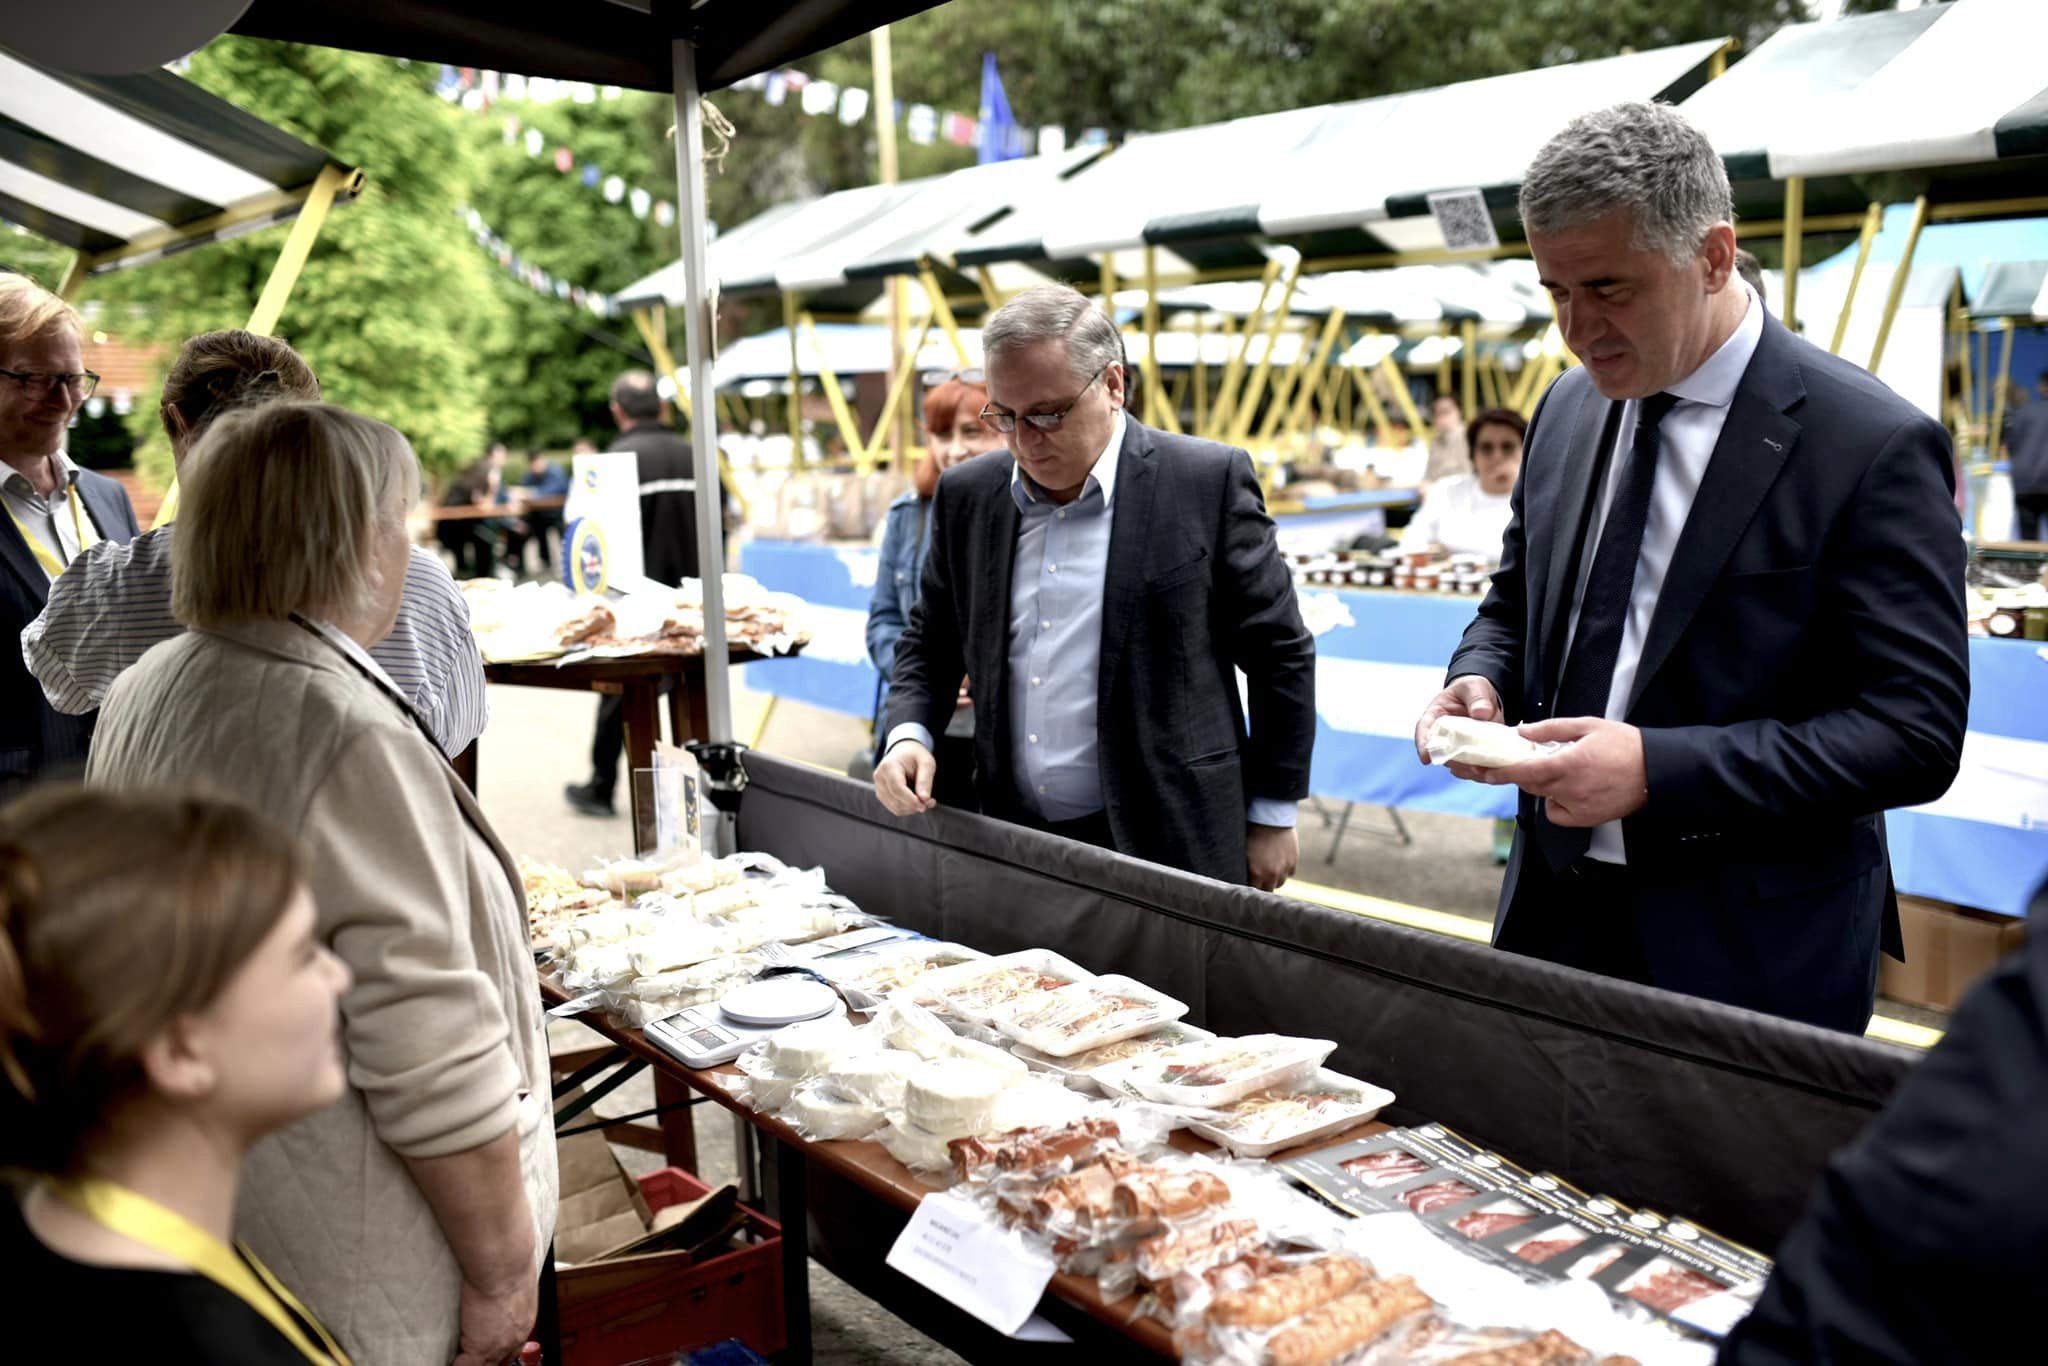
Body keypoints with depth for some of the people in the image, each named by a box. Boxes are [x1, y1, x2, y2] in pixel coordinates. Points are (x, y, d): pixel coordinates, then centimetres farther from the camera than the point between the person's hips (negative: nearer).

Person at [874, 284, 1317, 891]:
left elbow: (1280, 653, -3)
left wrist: (1272, 818, -1)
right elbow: (930, 643, 16)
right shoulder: (967, 495, 5)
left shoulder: (1207, 480, -8)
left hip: (1165, 849, -4)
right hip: (1009, 847, 4)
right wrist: (908, 736, -4)